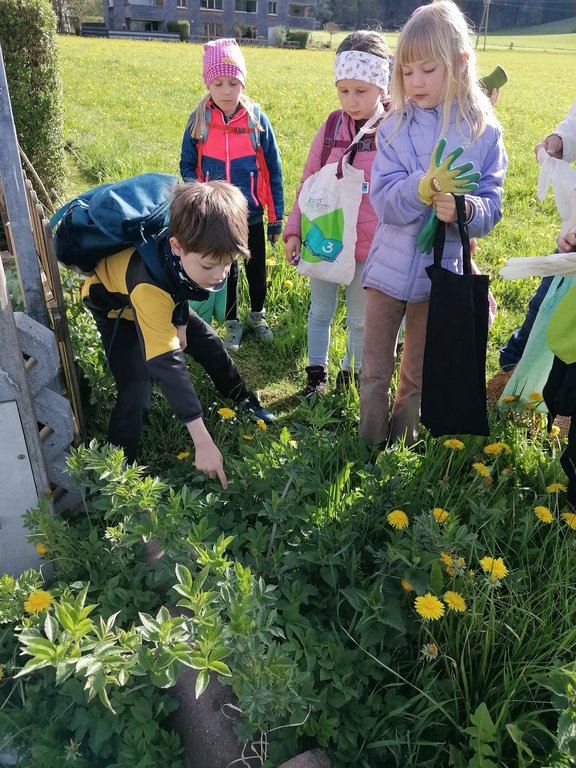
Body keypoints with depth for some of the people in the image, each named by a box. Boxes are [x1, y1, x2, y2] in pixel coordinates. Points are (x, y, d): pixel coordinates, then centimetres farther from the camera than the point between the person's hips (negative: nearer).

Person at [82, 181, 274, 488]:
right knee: (134, 392, -19)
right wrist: (203, 443, -47)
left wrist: (181, 322, -3)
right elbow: (167, 364, -48)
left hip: (165, 297, 6)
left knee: (209, 345, 11)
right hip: (115, 305, -6)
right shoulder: (148, 286, -48)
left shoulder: (197, 250, -30)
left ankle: (245, 402, 36)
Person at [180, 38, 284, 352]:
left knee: (257, 269, 14)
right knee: (225, 271, 13)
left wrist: (276, 216, -2)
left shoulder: (257, 119, -7)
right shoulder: (198, 121, -5)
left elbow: (272, 170, -2)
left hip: (252, 214, 0)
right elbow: (187, 165, 5)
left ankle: (257, 315, 40)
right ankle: (232, 324, 32)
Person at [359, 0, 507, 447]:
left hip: (440, 271, 0)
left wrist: (465, 209, -26)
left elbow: (491, 210, -5)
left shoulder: (484, 133, -4)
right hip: (388, 266, 1)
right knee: (375, 370, 12)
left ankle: (404, 444, 36)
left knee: (417, 375, 16)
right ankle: (369, 447, 31)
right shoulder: (394, 128, -3)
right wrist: (425, 188, -30)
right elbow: (383, 202, -12)